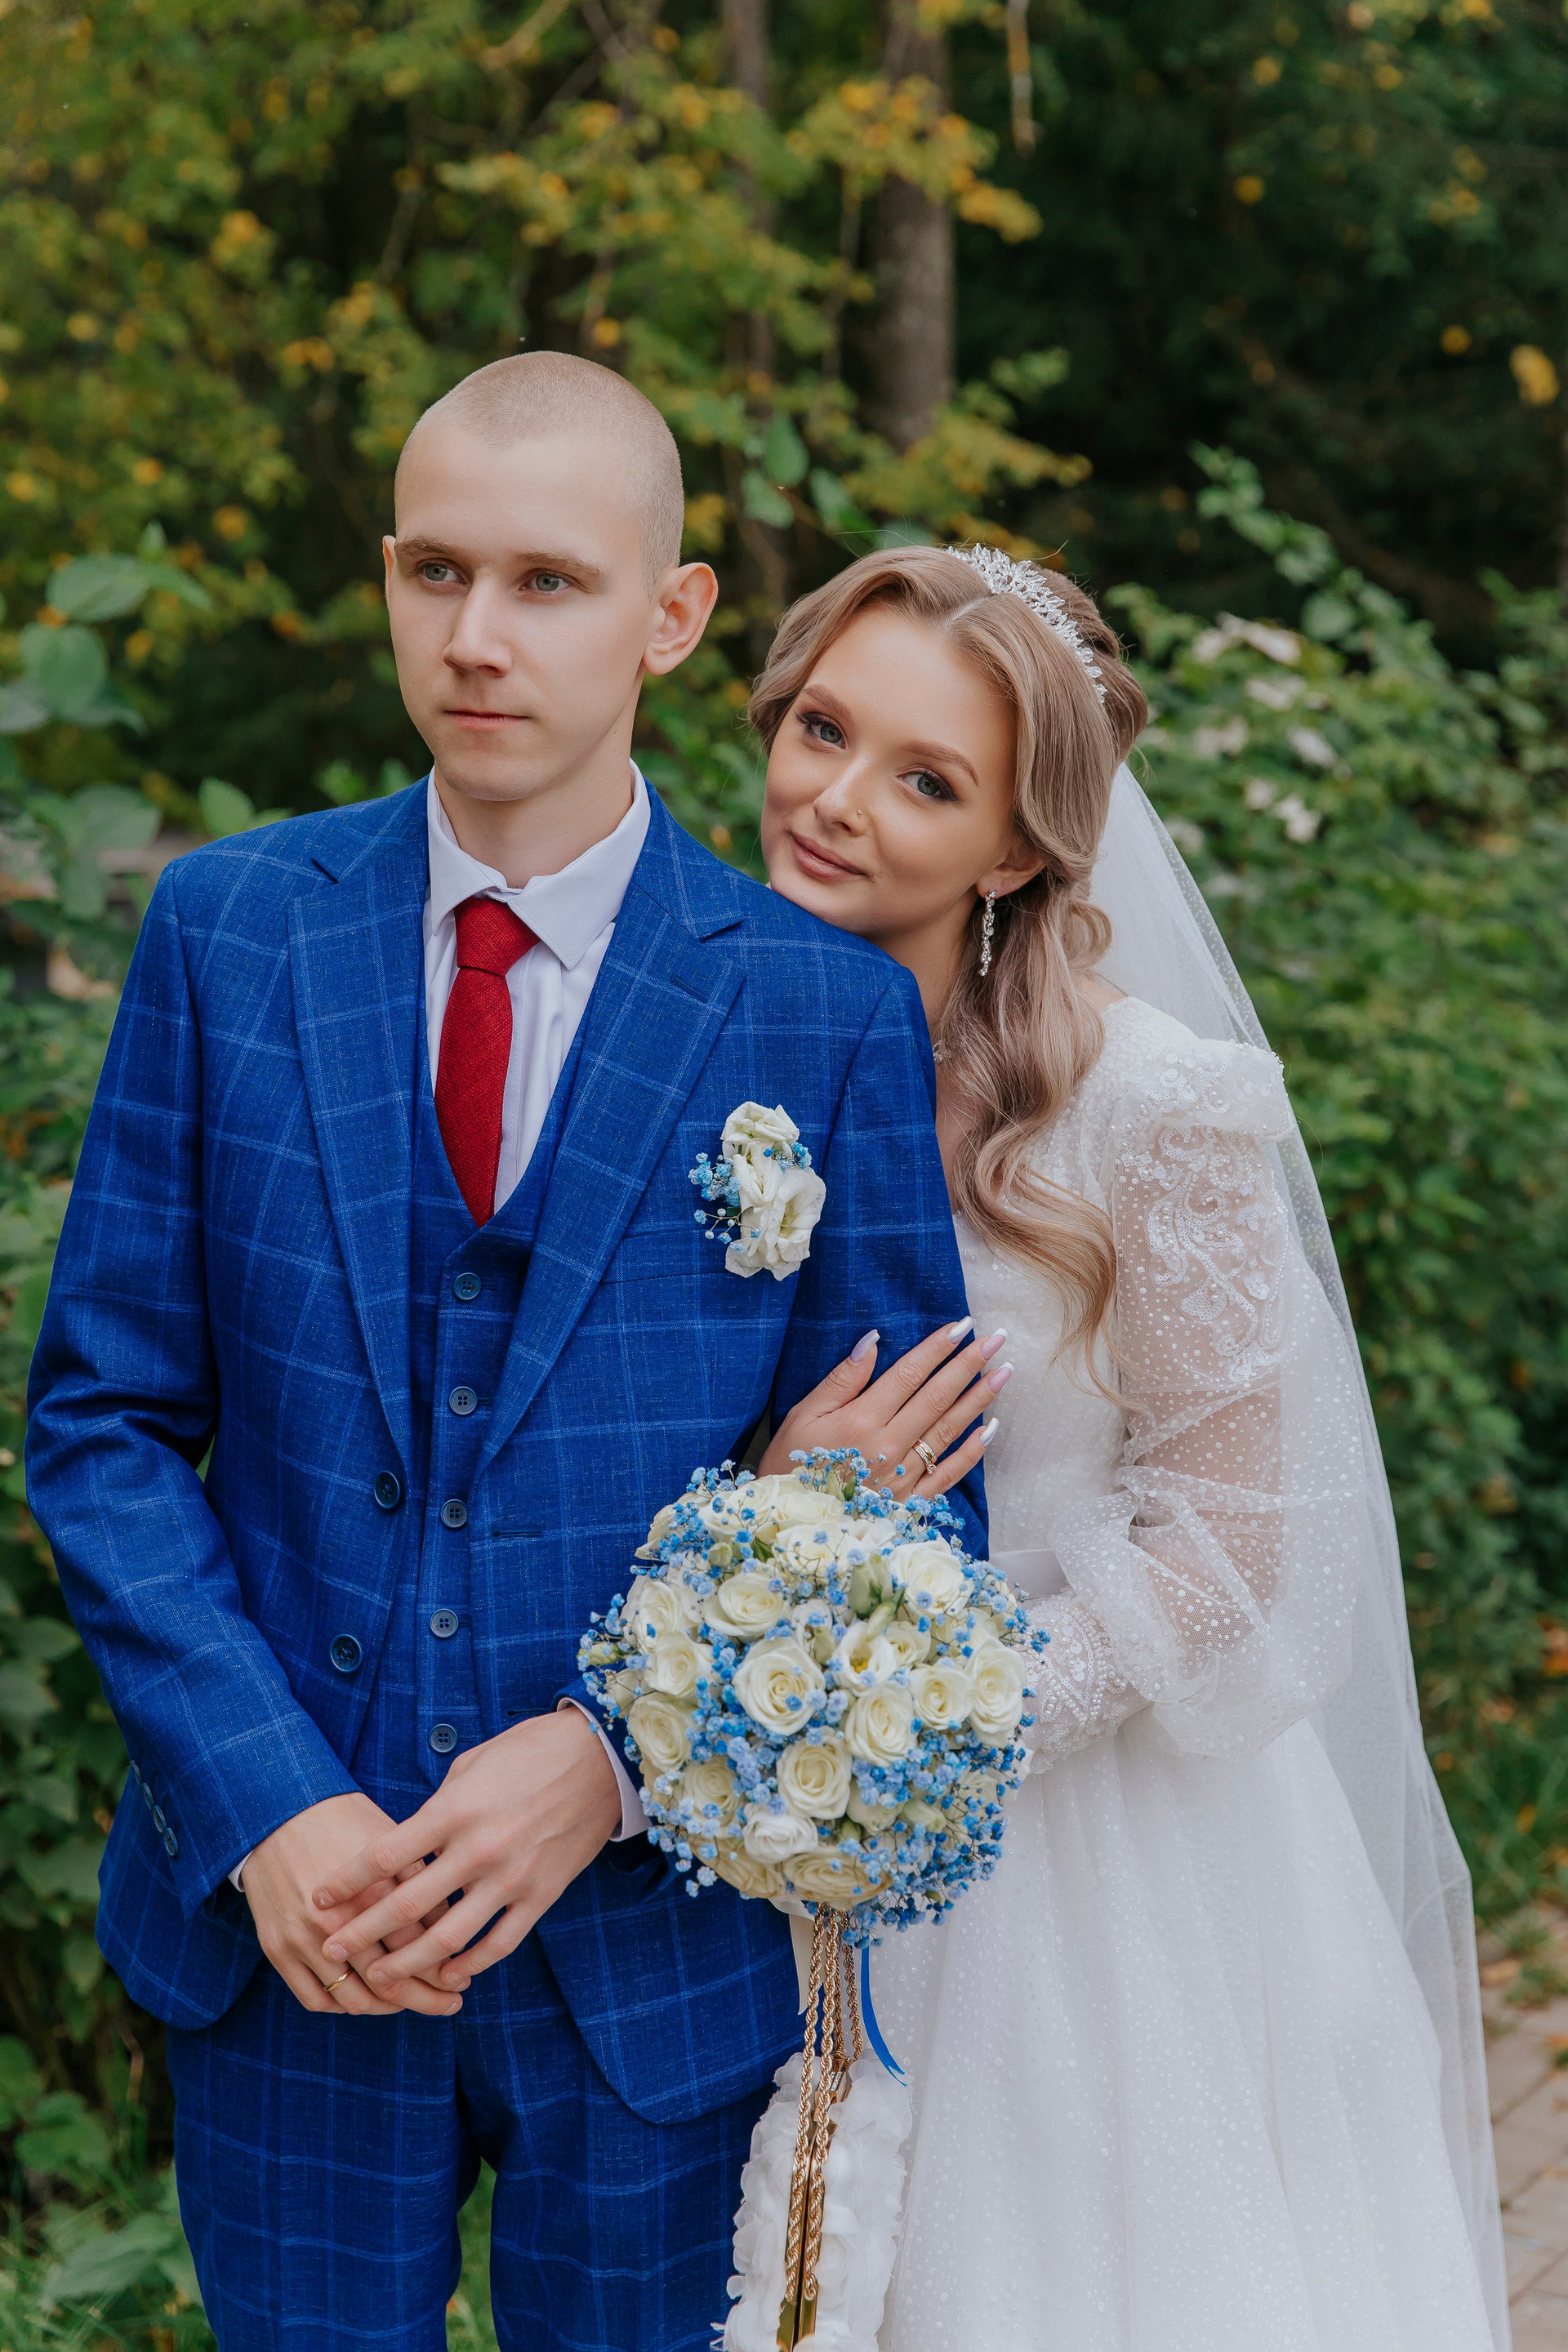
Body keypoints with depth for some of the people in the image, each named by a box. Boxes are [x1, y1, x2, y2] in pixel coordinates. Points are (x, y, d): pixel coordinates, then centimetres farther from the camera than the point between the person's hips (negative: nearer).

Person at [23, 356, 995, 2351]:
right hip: (281, 1923, 1)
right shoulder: (226, 929, -2)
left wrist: (614, 1761, -16)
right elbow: (104, 1416, -1)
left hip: (654, 1941, -1)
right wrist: (267, 1806, -12)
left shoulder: (829, 1009, -7)